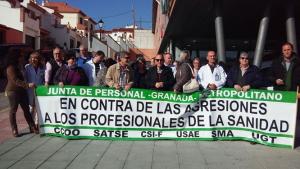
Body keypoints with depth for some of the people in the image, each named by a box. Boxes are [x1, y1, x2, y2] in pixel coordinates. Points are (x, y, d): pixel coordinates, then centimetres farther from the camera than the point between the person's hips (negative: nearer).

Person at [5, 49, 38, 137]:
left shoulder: (21, 66, 8)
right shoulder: (11, 68, -15)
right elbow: (15, 80, -25)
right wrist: (28, 85, -32)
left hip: (22, 90, 7)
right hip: (13, 91, -7)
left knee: (26, 109, 7)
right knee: (13, 110, 5)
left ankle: (32, 127, 11)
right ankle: (14, 130, 14)